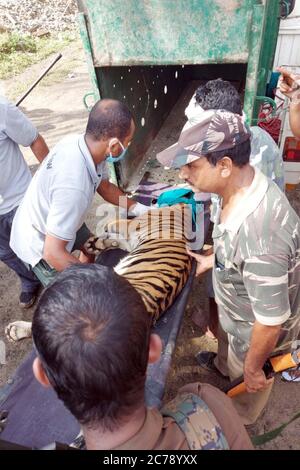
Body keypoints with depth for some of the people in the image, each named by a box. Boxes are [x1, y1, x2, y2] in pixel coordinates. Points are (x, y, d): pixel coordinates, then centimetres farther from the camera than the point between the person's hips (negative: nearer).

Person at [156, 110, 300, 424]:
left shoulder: (260, 237, -46)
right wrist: (211, 260, 10)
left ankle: (240, 422, 62)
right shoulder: (241, 185, -18)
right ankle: (227, 366, 73)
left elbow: (270, 322, -31)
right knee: (235, 354, 39)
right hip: (243, 309, 6)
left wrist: (253, 368, -14)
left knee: (248, 384, 28)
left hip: (259, 329, -6)